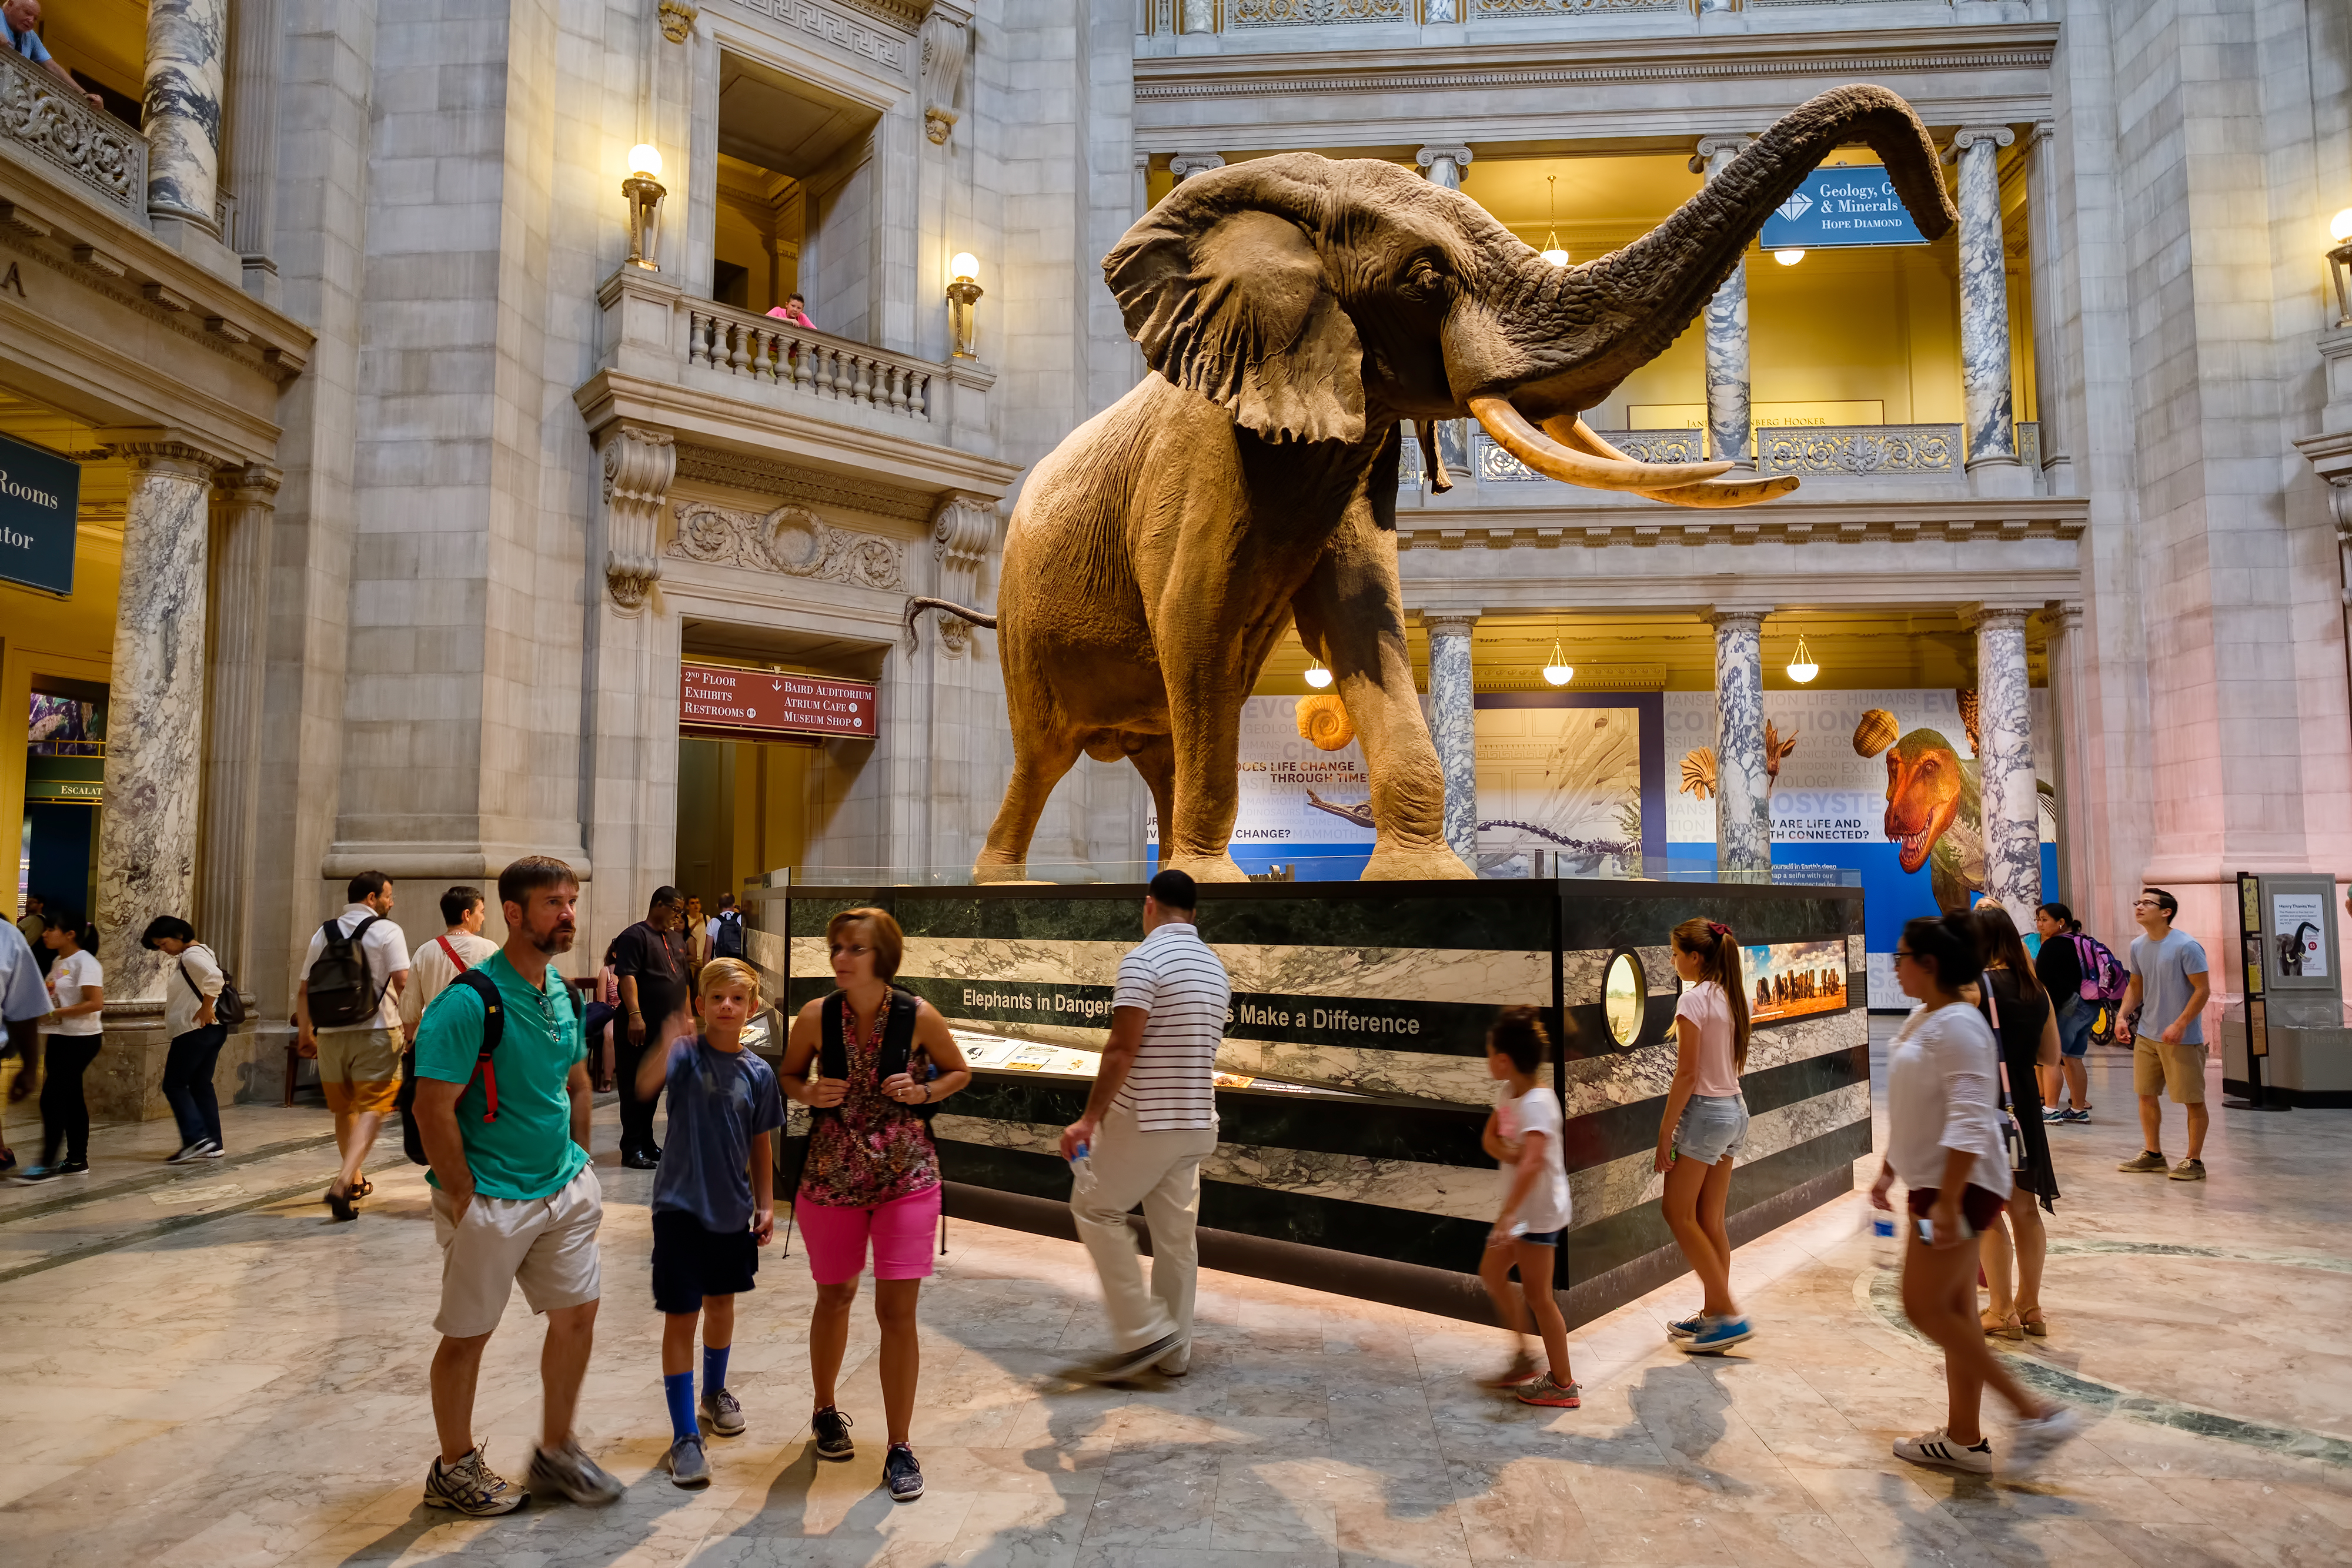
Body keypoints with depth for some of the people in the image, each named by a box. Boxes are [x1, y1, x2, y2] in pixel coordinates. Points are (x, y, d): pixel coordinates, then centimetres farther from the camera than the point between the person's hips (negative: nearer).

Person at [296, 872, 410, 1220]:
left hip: (331, 1034, 6)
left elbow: (304, 990, 14)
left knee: (344, 1110, 18)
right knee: (371, 1109, -7)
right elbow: (402, 982, -14)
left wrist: (305, 1033, 22)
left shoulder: (324, 933, 11)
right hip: (375, 1033, -5)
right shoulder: (388, 931, -5)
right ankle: (343, 1182, -24)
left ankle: (355, 1181, 31)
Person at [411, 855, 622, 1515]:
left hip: (562, 1191, 7)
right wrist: (464, 1198, -16)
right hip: (490, 1201, -7)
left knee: (577, 1313, 12)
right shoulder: (469, 1001, -20)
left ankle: (556, 1451, 30)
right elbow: (433, 1108, -20)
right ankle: (454, 1468, 29)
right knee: (468, 1335, 9)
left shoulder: (563, 993, 5)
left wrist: (578, 1166, 12)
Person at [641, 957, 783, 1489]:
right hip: (681, 1205, -4)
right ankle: (685, 1438, 7)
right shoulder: (685, 1053, -12)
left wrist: (765, 1205, 7)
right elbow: (646, 1083, -35)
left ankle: (714, 1395, 44)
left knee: (721, 1303, 21)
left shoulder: (758, 1073, -1)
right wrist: (669, 1037, -50)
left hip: (732, 1207, 4)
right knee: (681, 1316, -2)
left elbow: (761, 1146, 7)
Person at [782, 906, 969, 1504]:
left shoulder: (919, 1017, -11)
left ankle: (900, 1447, 15)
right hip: (831, 1176, 2)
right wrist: (811, 1092, -13)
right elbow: (789, 1076, 9)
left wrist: (922, 1090, -14)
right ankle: (826, 1408, 44)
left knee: (898, 1310, -2)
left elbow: (959, 1072, 5)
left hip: (907, 1175, -1)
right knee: (835, 1296, 17)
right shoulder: (816, 1017, -8)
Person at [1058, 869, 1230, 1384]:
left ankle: (1144, 1332, 7)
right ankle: (1174, 1352, 23)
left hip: (1144, 1120, -7)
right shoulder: (1216, 969, 11)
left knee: (1095, 1208, 10)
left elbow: (1122, 1049, -20)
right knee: (1176, 1233, 14)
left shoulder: (1144, 960, -14)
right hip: (1196, 1122, 7)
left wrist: (1090, 1119, -16)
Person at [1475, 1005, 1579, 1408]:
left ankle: (1562, 1384, 14)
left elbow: (1532, 1163, -37)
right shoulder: (1509, 1093, 2)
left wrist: (1506, 1215, -44)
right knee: (1492, 1273, 17)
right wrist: (1509, 1153, -16)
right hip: (1522, 1207, 10)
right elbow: (1489, 1139, 7)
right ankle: (1524, 1359, 31)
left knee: (1536, 1295, 1)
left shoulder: (1537, 1103, -26)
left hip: (1540, 1211, -9)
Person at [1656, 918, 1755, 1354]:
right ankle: (1713, 1314, 19)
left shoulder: (1693, 998, -17)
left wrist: (1665, 1131, -13)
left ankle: (1729, 1314, 2)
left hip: (1704, 1110, -8)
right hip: (1735, 1109, 8)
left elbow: (1686, 1073, -18)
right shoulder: (1733, 995, 7)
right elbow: (1736, 1064, 12)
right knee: (1710, 1220, 13)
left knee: (1678, 1212, 3)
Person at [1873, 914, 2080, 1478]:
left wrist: (1948, 1202, -27)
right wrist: (1888, 1171, 23)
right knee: (1954, 1310, 13)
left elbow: (1968, 1121, -25)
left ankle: (2037, 1413, 0)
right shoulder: (1921, 1019, 12)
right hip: (1932, 1182, 10)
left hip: (1959, 1186, -10)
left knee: (1925, 1308, -7)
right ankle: (1964, 1437, 21)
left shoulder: (1957, 1025, -19)